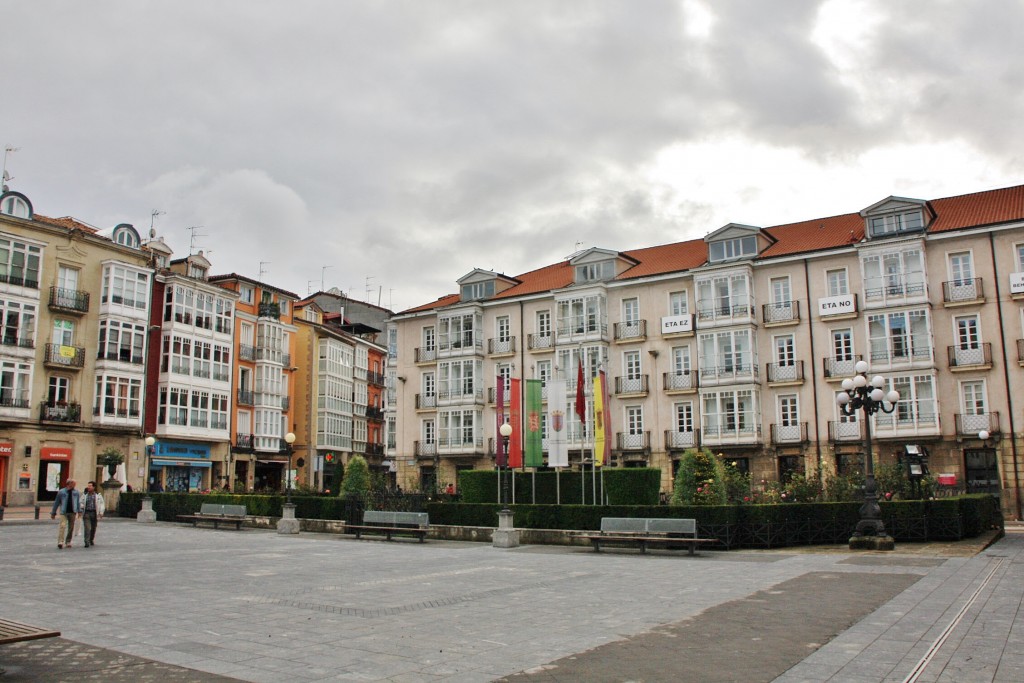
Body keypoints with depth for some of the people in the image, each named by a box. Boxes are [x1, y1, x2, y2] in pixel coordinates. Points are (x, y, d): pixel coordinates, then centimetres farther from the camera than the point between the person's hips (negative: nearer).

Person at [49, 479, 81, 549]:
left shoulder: (76, 492, 9)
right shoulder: (61, 492, 2)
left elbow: (78, 502, 12)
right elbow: (56, 503, 6)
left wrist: (79, 511, 3)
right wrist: (53, 513, 7)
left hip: (72, 512, 3)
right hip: (64, 512, -3)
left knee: (71, 527, 7)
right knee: (62, 526, -17)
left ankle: (68, 541, 20)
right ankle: (60, 542, -21)